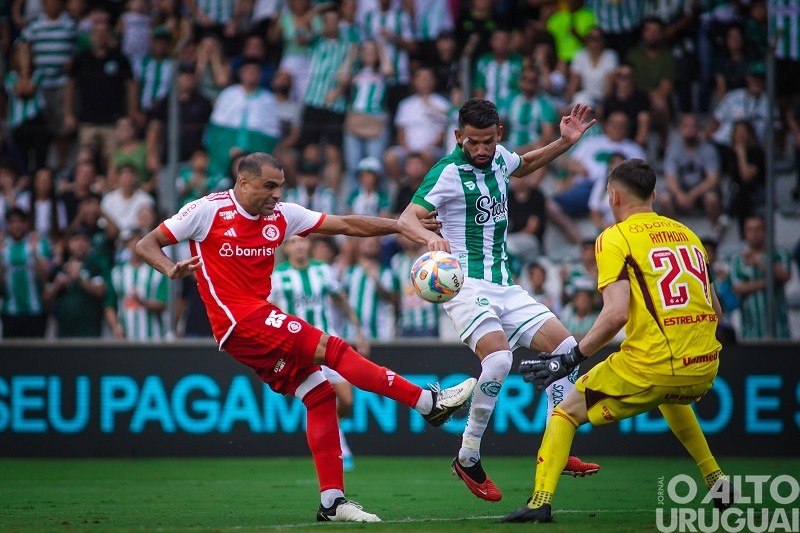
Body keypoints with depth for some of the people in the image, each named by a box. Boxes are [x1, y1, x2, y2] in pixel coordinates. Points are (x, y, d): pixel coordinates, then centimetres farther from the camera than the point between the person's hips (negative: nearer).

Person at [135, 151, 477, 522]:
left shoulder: (281, 216, 8)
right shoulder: (207, 211, -7)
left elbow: (343, 225, 9)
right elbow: (146, 245, -4)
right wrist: (172, 270, -26)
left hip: (261, 320, 8)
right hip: (238, 320, -8)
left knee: (320, 394, -1)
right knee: (331, 348, -17)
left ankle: (332, 502, 3)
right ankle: (429, 403, -15)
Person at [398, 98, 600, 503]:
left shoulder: (498, 157, 7)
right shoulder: (448, 172, -14)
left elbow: (523, 166, 32)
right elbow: (407, 219, -24)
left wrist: (564, 143, 19)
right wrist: (430, 237, -46)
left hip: (503, 285, 8)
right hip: (466, 284, -8)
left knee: (565, 345, 1)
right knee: (498, 358, -29)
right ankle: (468, 459, -16)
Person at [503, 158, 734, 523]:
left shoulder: (615, 238, -3)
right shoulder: (686, 233, 15)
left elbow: (616, 314, -15)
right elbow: (715, 310, 17)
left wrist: (571, 359, -9)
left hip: (652, 366, -6)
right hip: (705, 367, 6)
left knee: (566, 412, 10)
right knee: (671, 398, 40)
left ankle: (541, 502, -4)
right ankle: (716, 482, 34)